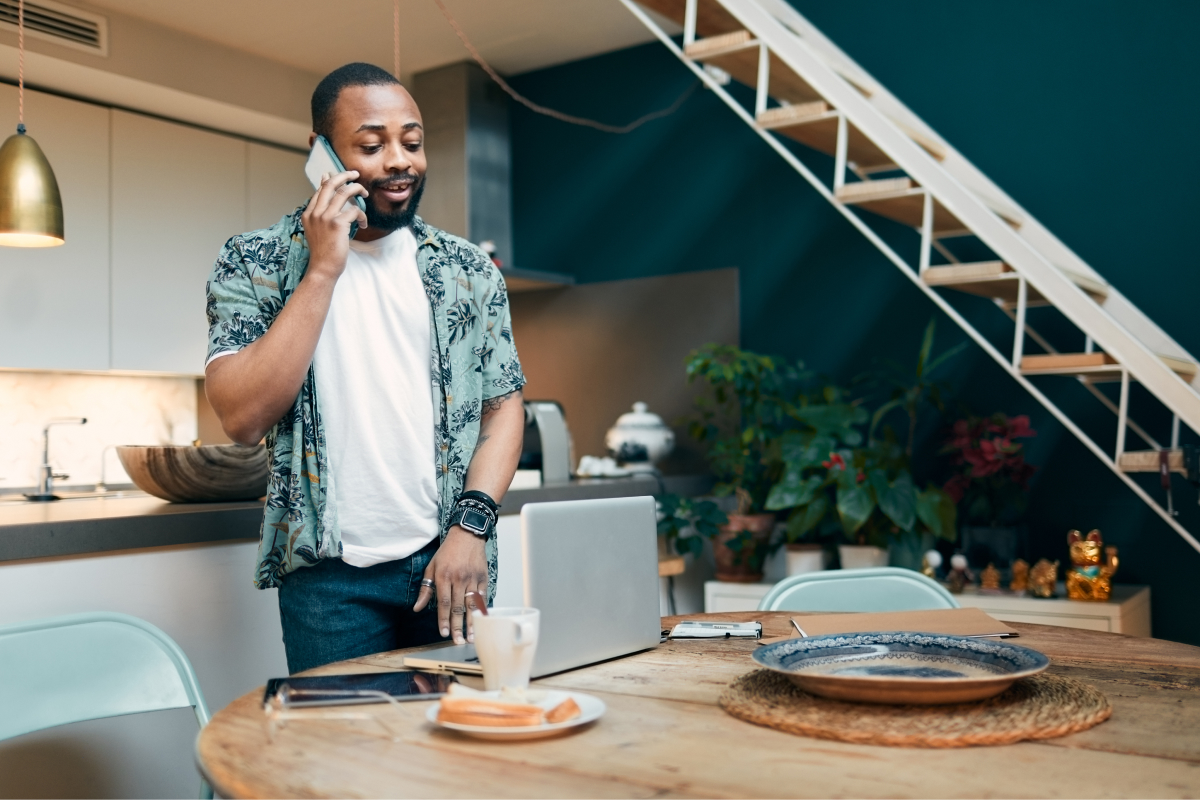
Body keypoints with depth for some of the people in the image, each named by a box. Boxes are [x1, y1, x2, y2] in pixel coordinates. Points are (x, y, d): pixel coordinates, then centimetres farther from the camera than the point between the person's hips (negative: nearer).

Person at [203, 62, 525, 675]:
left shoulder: (468, 270, 6)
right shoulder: (254, 264, -2)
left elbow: (504, 404, 7)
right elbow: (242, 418, -14)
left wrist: (471, 524, -8)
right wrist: (323, 269, -16)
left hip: (449, 563, 3)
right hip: (330, 577, -2)